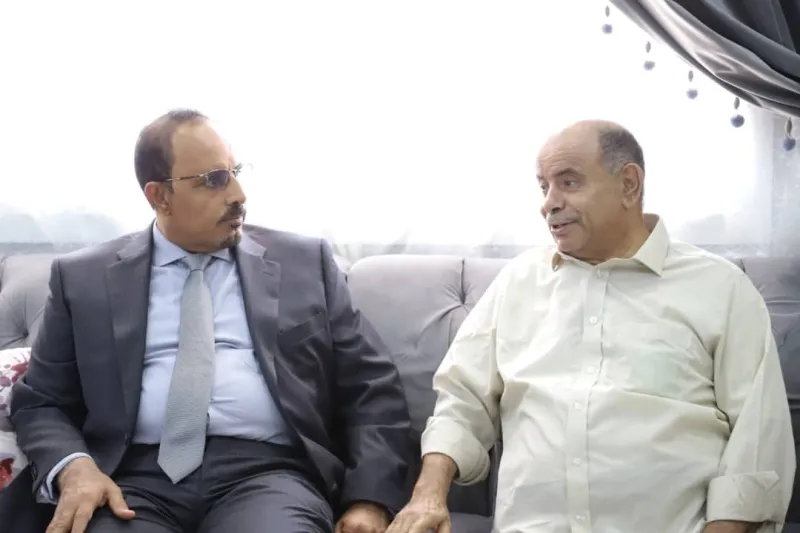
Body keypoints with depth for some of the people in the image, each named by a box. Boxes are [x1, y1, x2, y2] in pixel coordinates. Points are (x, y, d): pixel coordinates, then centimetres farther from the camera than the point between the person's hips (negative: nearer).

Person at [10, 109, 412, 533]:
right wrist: (73, 468, -10)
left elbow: (373, 386, 9)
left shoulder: (305, 262, 11)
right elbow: (39, 403, 13)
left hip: (267, 473, 0)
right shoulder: (83, 277, 11)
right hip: (135, 478, 1)